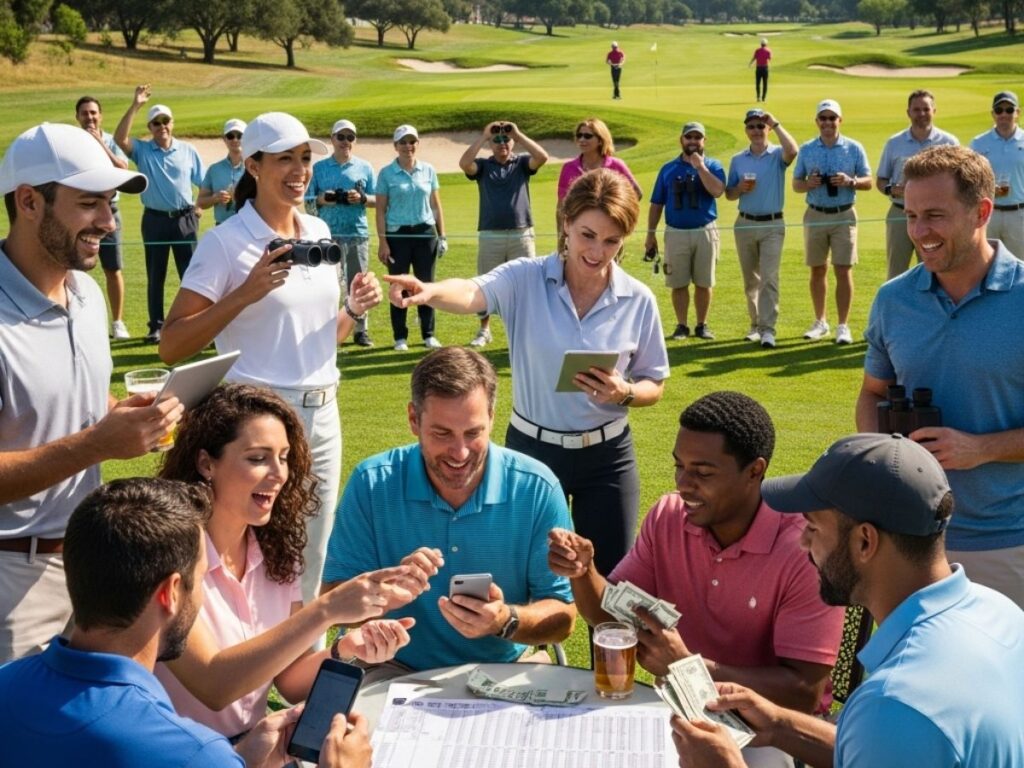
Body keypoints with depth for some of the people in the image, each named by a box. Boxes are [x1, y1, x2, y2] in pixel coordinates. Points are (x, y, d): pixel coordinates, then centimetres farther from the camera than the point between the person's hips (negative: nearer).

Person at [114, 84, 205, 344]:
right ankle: (156, 327, 12)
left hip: (185, 218, 0)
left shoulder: (187, 150, 4)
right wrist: (135, 105, -21)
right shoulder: (142, 150, 1)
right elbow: (120, 138, -18)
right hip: (155, 219, 0)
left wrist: (199, 206, -5)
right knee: (155, 276, 6)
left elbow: (203, 183, 10)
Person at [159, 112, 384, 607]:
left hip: (322, 414, 6)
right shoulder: (226, 242, -10)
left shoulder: (319, 232, 9)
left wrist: (354, 309, 0)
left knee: (311, 565, 14)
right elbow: (171, 347, -15)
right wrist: (247, 293, -22)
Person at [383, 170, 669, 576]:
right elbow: (472, 294, -32)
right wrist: (430, 291, -54)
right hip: (532, 448, -1)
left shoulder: (638, 300, -5)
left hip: (605, 455, 1)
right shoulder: (526, 279, -11)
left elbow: (654, 387, 4)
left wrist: (624, 392, -19)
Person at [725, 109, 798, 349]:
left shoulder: (777, 155, -2)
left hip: (772, 224, -4)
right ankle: (756, 324, 22)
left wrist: (776, 124, -19)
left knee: (769, 278, -11)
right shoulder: (737, 160, 9)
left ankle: (768, 329, -12)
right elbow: (729, 194, 12)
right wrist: (740, 189, -11)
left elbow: (792, 151, -26)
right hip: (745, 224, 4)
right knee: (751, 280, 11)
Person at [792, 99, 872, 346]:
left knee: (843, 271, -5)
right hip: (815, 215, 2)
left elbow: (868, 182, 4)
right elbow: (796, 184, 9)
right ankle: (820, 322, 20)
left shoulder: (854, 148, 2)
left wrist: (850, 181, -17)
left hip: (844, 215, -2)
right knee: (817, 270, 9)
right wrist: (809, 184, -13)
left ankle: (843, 326, 0)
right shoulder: (806, 149, 7)